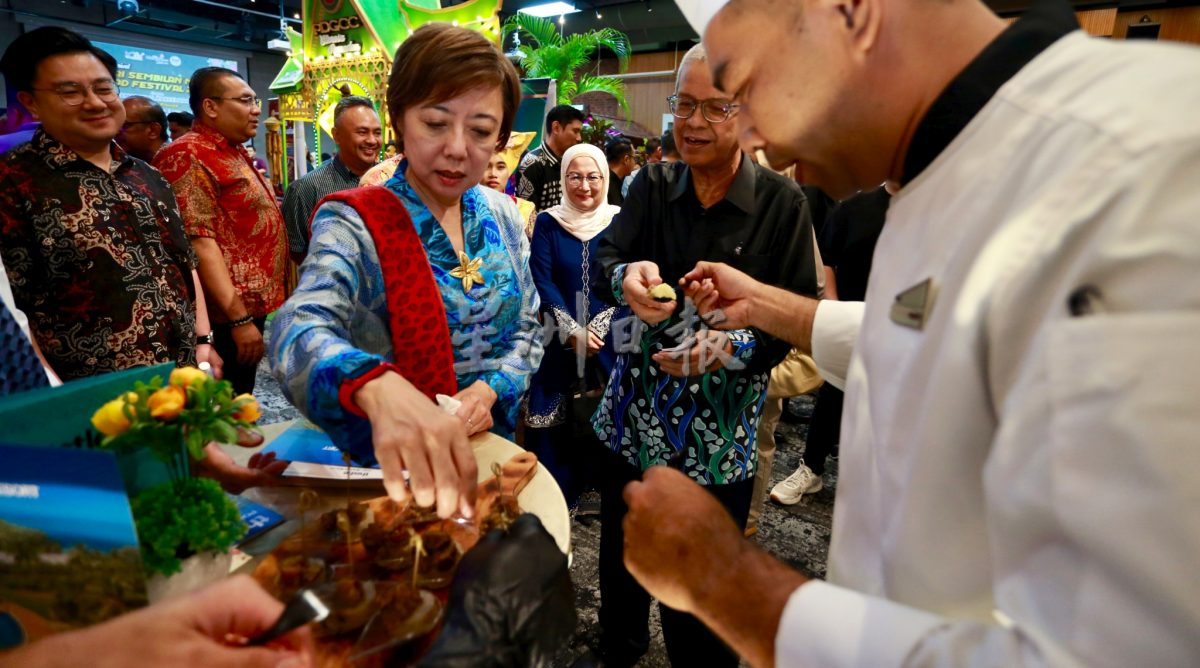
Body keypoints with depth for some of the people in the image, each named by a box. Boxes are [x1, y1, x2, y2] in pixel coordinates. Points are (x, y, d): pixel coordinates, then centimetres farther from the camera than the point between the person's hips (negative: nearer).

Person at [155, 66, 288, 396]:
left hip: (250, 310, 9)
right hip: (227, 319, -9)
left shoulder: (235, 154, 16)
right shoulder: (187, 156, -14)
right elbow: (198, 242, -21)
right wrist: (238, 318, -24)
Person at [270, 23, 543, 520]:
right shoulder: (355, 225, -19)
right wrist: (379, 387, -57)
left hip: (490, 452, 5)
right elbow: (299, 331, -36)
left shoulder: (502, 215, -3)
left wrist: (491, 390, -16)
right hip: (386, 470, -5)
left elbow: (525, 331, 4)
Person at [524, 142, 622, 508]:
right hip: (560, 338, 0)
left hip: (609, 340, 0)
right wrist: (573, 331, -13)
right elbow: (541, 280, -4)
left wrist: (596, 329, -12)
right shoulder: (548, 223, 2)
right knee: (553, 420, 0)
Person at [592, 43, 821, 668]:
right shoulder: (652, 184, 4)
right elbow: (605, 255, -10)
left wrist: (729, 348, -25)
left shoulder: (782, 203, -6)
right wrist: (626, 277, -33)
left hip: (719, 434, -3)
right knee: (621, 563, 22)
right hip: (634, 415, 4)